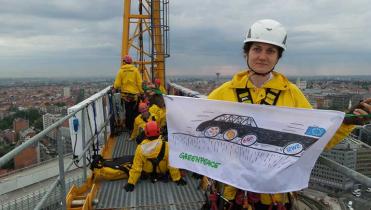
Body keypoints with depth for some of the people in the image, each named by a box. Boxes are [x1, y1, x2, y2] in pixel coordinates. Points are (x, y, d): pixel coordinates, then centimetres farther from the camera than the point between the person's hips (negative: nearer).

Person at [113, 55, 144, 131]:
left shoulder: (121, 71, -5)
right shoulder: (135, 70, -6)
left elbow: (117, 84, -5)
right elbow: (139, 83, -8)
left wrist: (114, 87, 16)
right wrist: (141, 92, 1)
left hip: (125, 94, 1)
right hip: (135, 94, -1)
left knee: (128, 110, 13)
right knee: (135, 111, 10)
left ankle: (129, 126, 22)